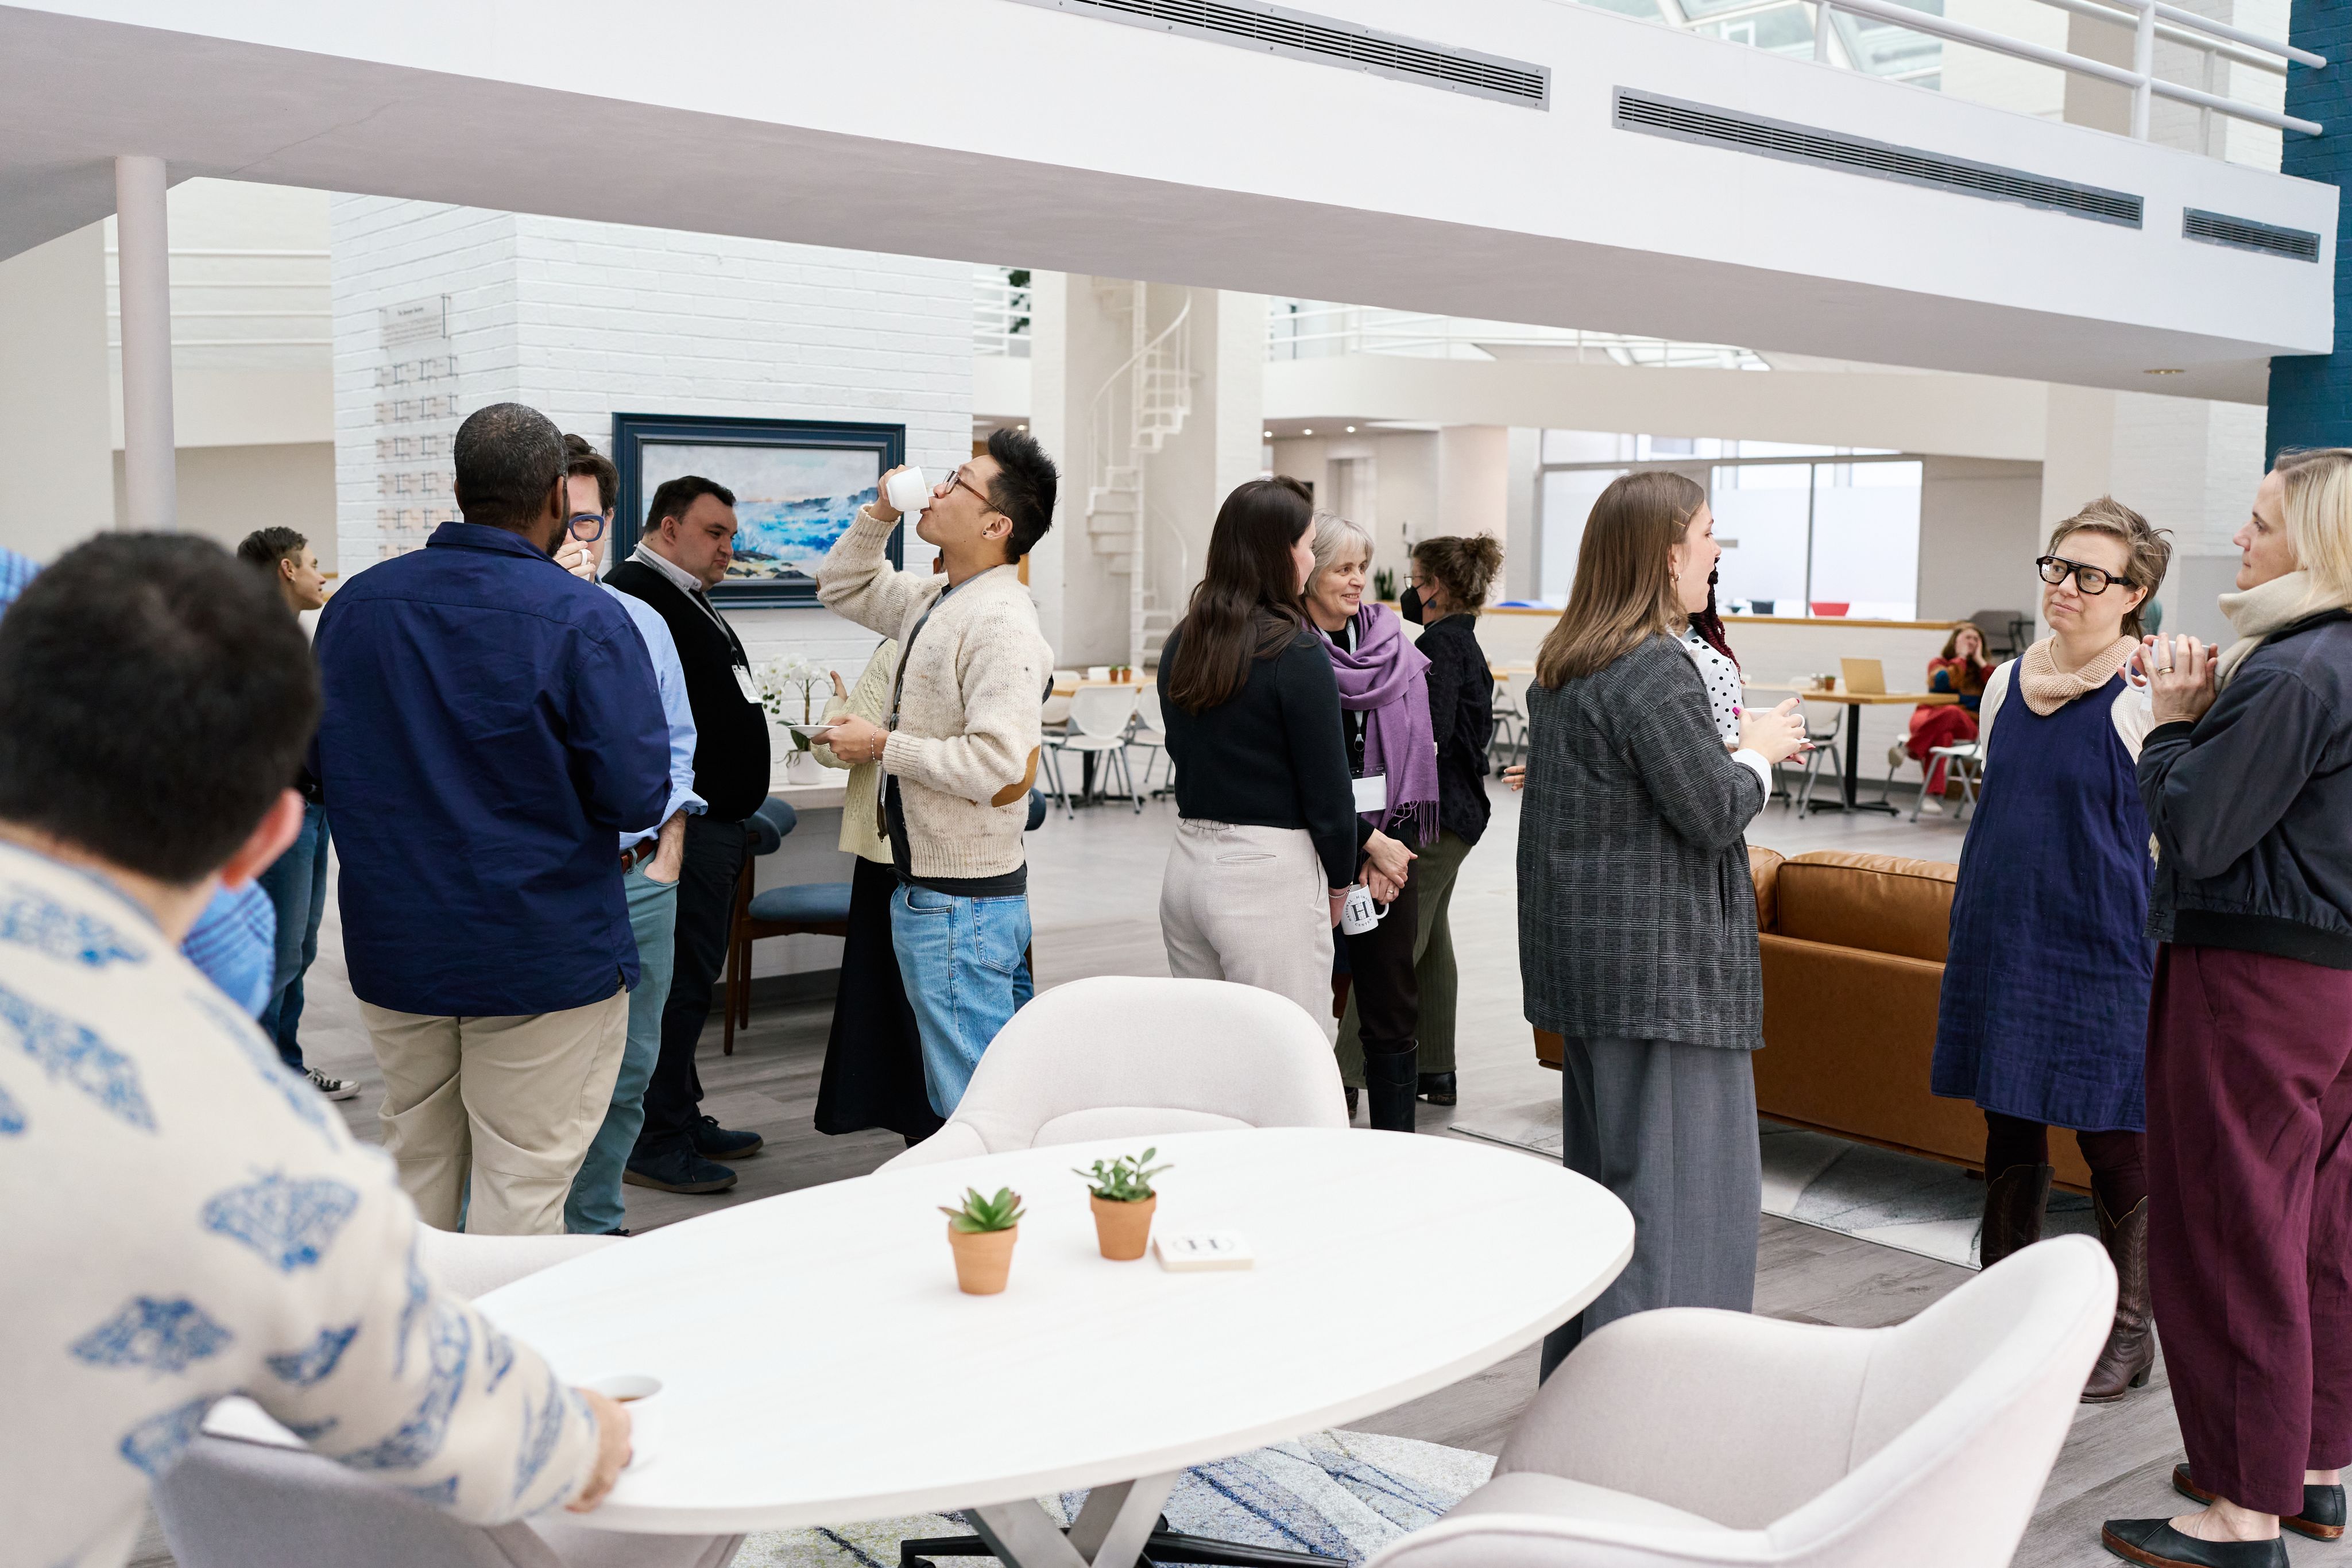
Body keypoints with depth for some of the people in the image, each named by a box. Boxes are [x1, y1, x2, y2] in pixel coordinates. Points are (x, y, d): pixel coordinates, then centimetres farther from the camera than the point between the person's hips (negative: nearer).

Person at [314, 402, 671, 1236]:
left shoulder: (356, 603, 2)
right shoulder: (587, 620, -15)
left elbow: (317, 760, 12)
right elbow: (636, 793, -17)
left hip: (393, 948, 6)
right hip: (542, 958, -5)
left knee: (414, 1162, 21)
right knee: (522, 1188, 4)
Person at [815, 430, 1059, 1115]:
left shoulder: (1001, 623, -20)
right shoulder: (936, 599, 11)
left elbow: (998, 764, -28)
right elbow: (842, 588, 28)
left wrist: (884, 746, -16)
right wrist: (878, 516, 11)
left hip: (960, 901, -10)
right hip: (928, 888, 10)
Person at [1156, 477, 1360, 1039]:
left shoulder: (1182, 642, 8)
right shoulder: (1296, 650, -12)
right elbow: (1327, 787, -9)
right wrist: (1340, 882, 6)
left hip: (1187, 864, 7)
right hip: (1270, 876, -7)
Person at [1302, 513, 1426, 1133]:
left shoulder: (1394, 651, 8)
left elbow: (1415, 755, 6)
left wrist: (1392, 843, -5)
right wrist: (1369, 842, -12)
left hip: (1388, 844, 4)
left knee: (1394, 1006, 6)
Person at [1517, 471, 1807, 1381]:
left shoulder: (1564, 663, 11)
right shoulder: (1655, 670, -18)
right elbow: (1713, 812, -19)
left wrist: (1733, 749, 13)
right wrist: (1760, 753, -1)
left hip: (1584, 955, 10)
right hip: (1662, 963, -10)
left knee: (1598, 1168, 18)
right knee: (1676, 1176, -2)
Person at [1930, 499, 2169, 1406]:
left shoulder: (2143, 702, -10)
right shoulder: (2006, 683, 7)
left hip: (2099, 947, -5)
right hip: (1999, 937, 6)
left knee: (2113, 1138, 5)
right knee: (2009, 1126, 14)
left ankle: (2127, 1330, 22)